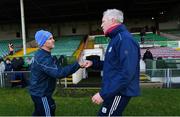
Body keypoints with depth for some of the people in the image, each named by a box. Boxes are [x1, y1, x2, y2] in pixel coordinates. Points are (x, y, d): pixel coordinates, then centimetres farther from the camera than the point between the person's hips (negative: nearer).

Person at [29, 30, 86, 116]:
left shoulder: (40, 54, 6)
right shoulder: (43, 58, -27)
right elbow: (59, 73, -39)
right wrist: (77, 65, -41)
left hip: (38, 91, 10)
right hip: (41, 94, -10)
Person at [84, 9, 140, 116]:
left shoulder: (125, 39, -19)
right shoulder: (116, 38, 14)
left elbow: (126, 73, -28)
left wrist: (103, 94, -27)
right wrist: (93, 63, 7)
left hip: (119, 92, -10)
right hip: (115, 90, 10)